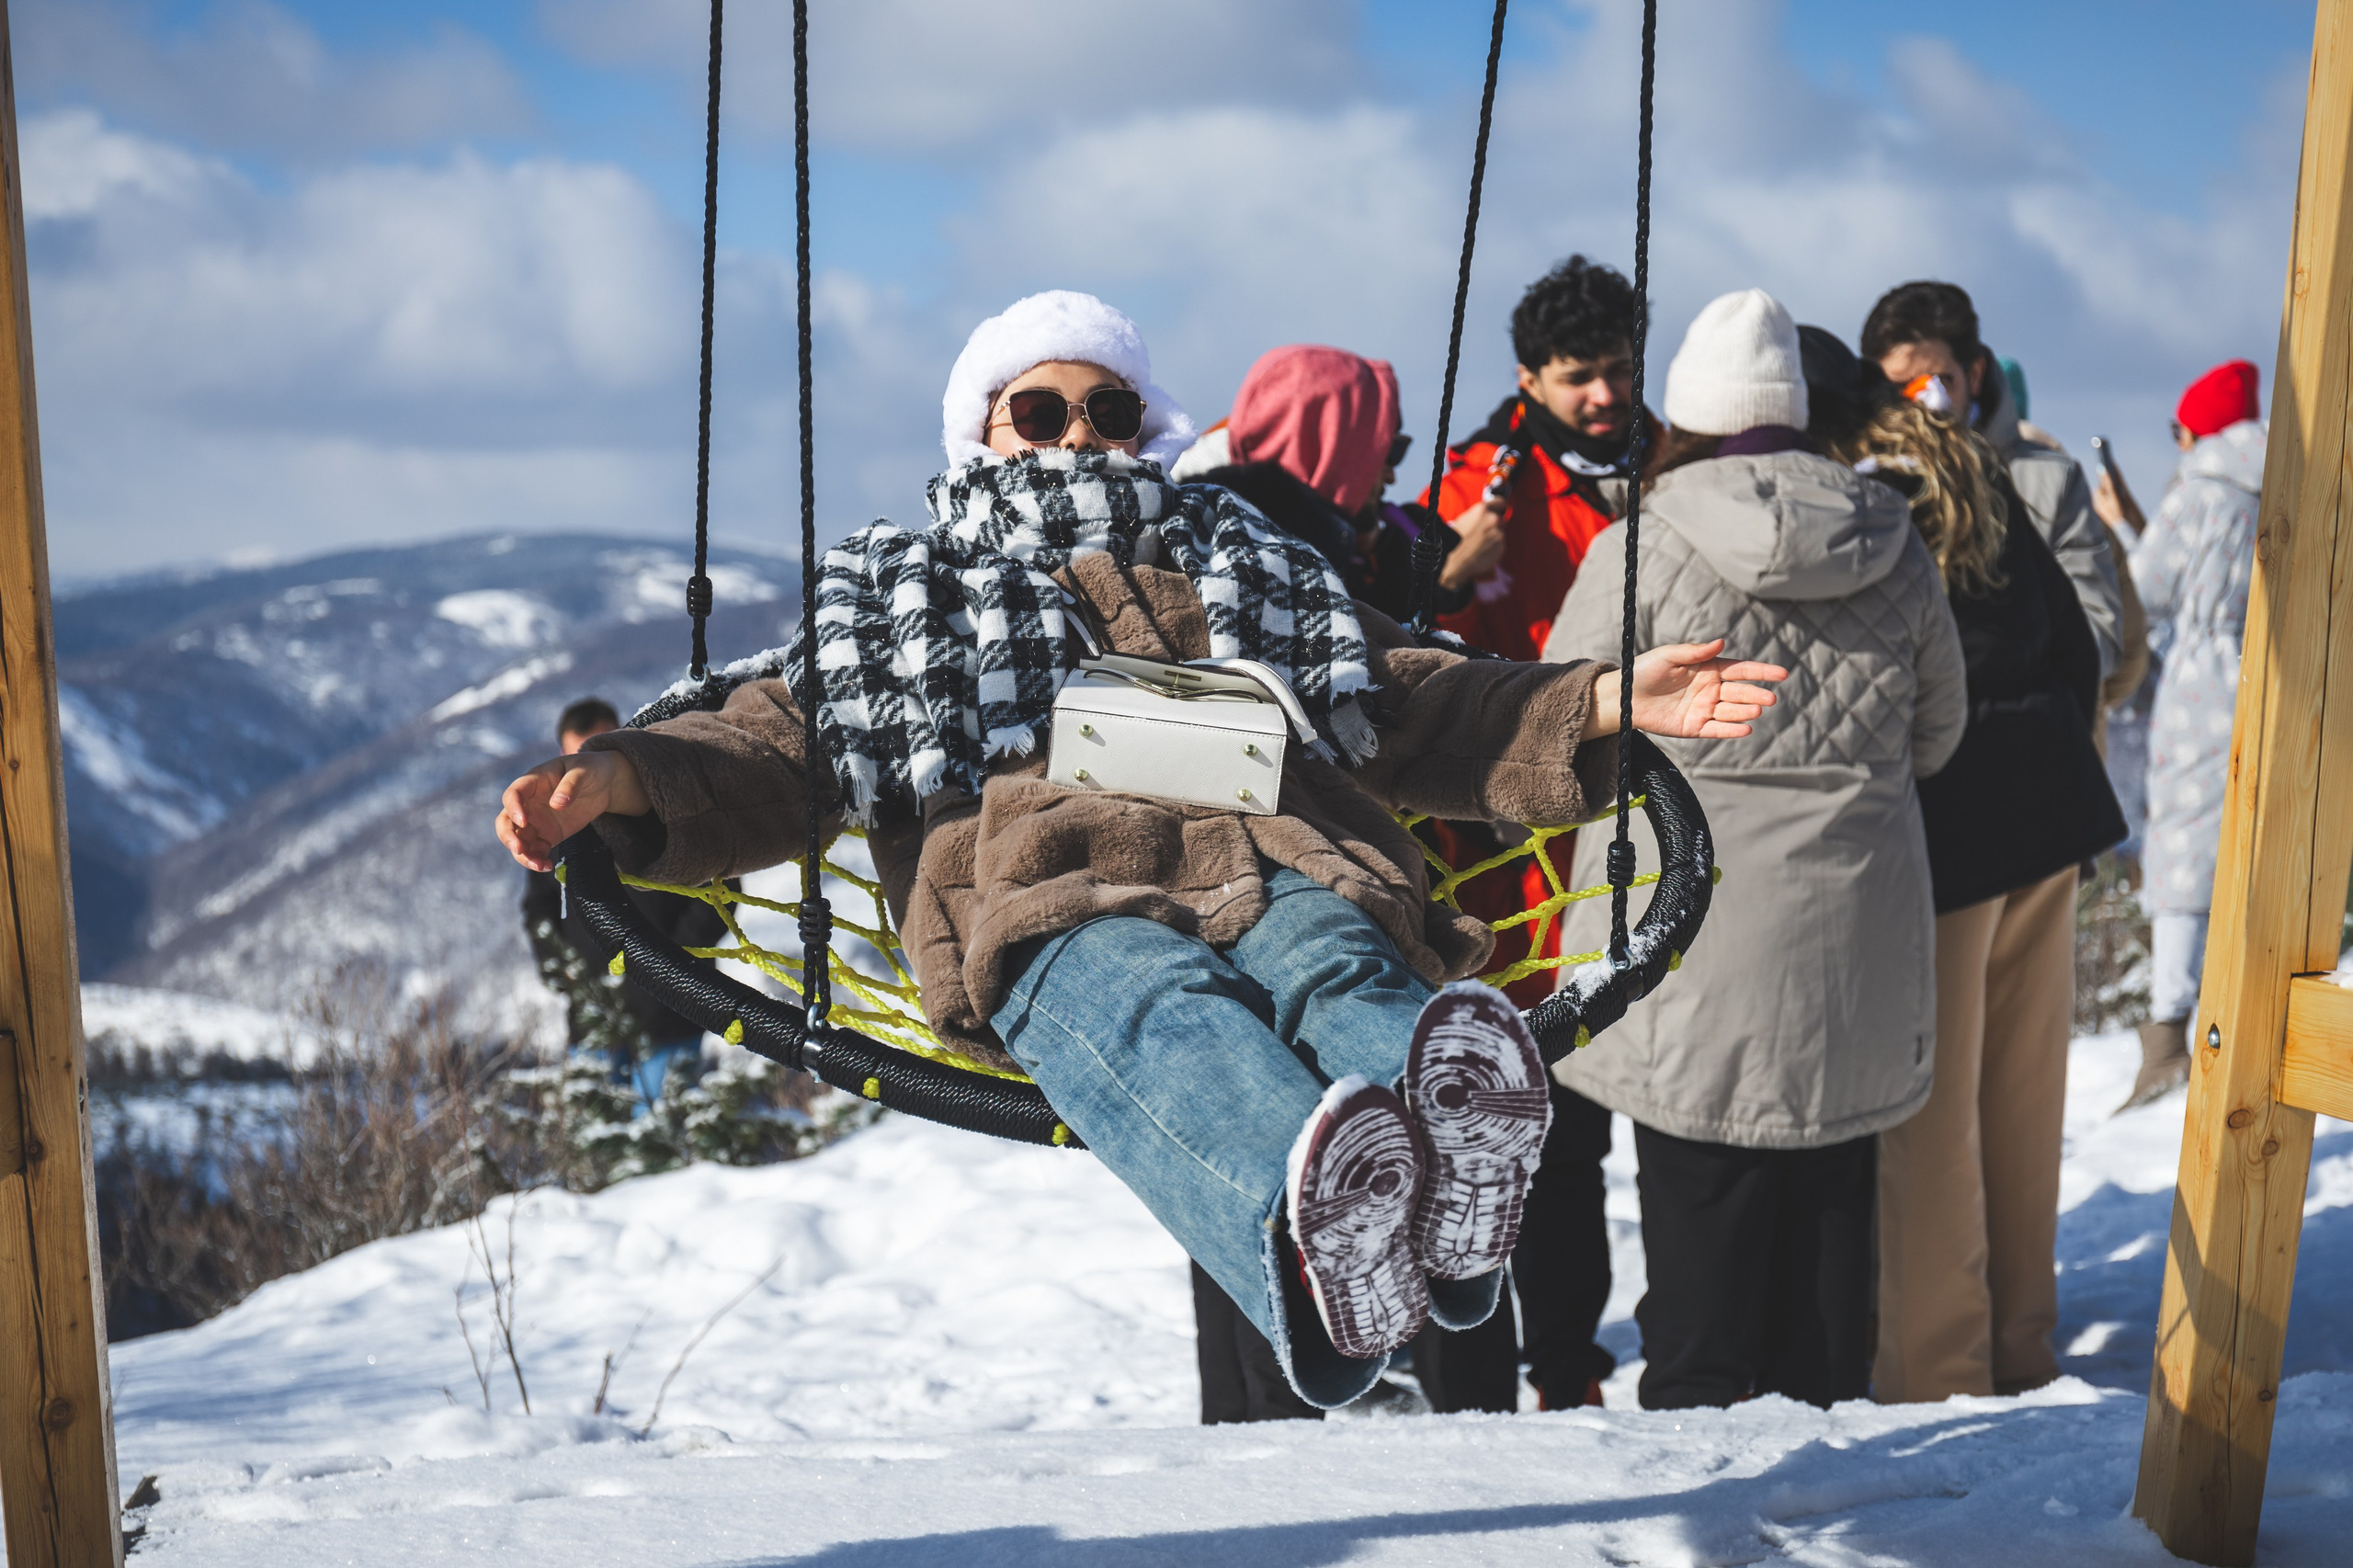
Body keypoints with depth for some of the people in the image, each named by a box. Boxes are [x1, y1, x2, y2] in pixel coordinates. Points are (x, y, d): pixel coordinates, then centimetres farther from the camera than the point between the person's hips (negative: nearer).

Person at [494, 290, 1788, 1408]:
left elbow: (1420, 710, 30)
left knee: (1343, 976, -36)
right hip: (1049, 895, -2)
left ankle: (1447, 1179, -68)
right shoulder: (898, 597, 35)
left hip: (1282, 865, 2)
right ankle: (1312, 1241, -69)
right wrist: (622, 779, -1)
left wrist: (1603, 704, 14)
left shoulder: (1246, 567, 38)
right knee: (1155, 1007, -39)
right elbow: (770, 749, 21)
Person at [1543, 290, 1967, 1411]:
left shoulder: (1643, 550, -10)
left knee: (1701, 1194, 5)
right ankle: (1825, 1404, 26)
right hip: (1854, 936, 4)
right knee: (1832, 1192, 15)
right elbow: (1939, 729, 15)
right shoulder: (1896, 550, 4)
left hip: (1695, 942, -4)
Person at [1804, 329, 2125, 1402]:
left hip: (1938, 831, -7)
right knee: (2026, 1097, 16)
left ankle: (1937, 1378, 12)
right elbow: (2074, 641, 13)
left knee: (1928, 1115, 3)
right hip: (2048, 810, 7)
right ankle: (2020, 1347, 28)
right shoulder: (1971, 477, 10)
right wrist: (2051, 770, 19)